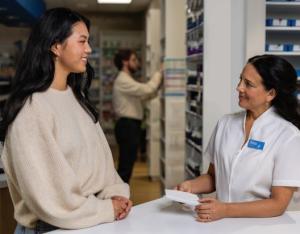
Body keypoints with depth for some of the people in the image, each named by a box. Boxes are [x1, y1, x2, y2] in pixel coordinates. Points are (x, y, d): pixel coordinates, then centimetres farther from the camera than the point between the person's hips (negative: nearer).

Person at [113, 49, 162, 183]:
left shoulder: (127, 80, 20)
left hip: (131, 125, 11)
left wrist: (159, 82, 10)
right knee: (126, 164, -7)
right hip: (127, 125, -11)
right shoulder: (123, 80, -14)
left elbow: (143, 95, 18)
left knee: (128, 163, 15)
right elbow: (147, 89, -24)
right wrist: (159, 73, -12)